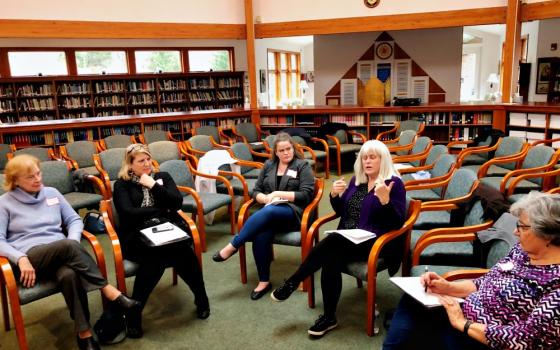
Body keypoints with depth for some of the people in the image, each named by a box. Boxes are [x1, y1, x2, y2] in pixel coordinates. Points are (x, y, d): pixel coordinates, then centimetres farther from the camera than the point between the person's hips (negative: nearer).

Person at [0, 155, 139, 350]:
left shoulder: (52, 193, 16)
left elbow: (74, 220, 16)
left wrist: (73, 242, -6)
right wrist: (20, 259, -19)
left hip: (60, 253, 3)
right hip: (29, 256, -3)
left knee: (69, 274, -37)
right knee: (67, 245, -37)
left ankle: (84, 333, -32)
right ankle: (108, 291, -34)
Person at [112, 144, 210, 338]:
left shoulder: (162, 176, 19)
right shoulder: (122, 184, 11)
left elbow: (177, 203, 4)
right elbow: (128, 213, -5)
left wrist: (153, 186, 0)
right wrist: (161, 210, -2)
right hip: (137, 236, -2)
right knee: (156, 252, -37)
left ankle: (201, 298, -13)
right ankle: (133, 313, -22)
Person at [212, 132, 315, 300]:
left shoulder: (302, 166, 4)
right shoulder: (268, 165, 17)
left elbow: (306, 195, -6)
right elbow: (256, 191, 16)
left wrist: (279, 194, -12)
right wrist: (266, 198, -8)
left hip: (293, 212, -3)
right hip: (270, 212, 3)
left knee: (267, 212, -37)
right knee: (261, 234, -32)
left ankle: (233, 246, -28)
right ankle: (264, 281, -20)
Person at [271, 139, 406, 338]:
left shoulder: (394, 183, -4)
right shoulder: (357, 179, 14)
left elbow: (397, 223, -11)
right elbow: (341, 212, 18)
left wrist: (385, 200, -27)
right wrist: (335, 195, -2)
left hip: (373, 242, -5)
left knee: (332, 242, -30)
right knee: (331, 259, -28)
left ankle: (292, 283, -16)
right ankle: (329, 317, -15)